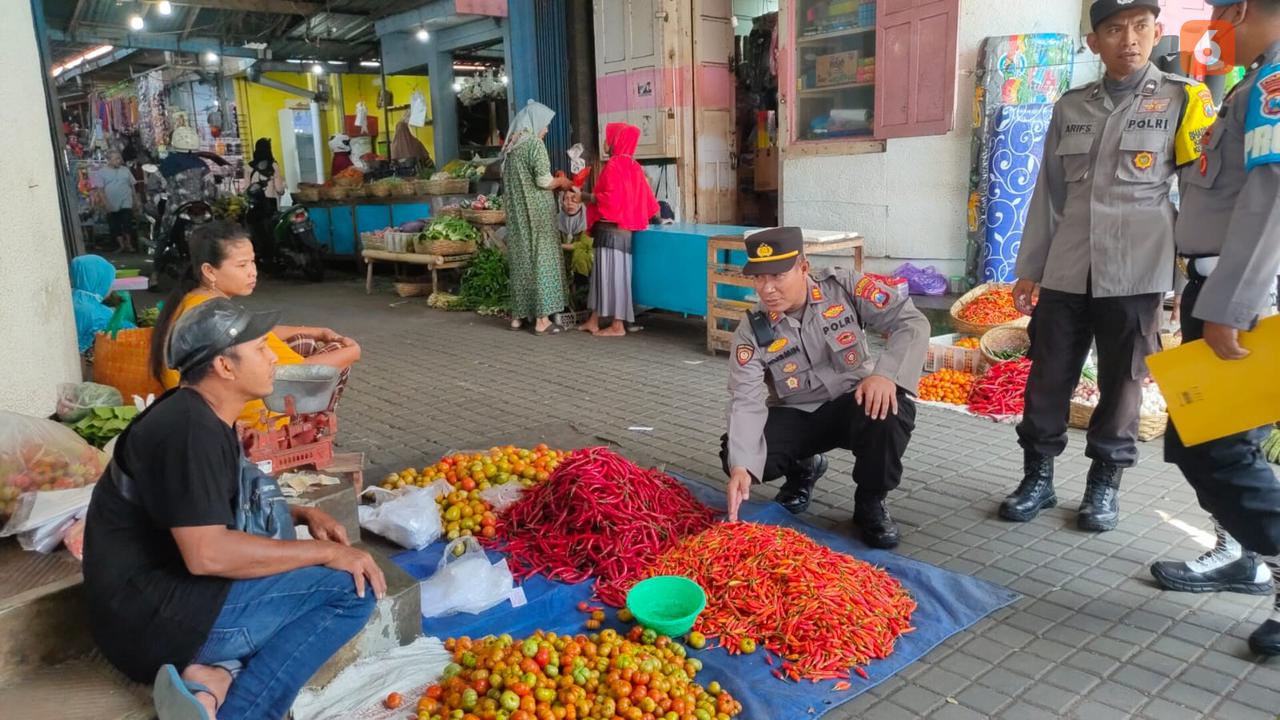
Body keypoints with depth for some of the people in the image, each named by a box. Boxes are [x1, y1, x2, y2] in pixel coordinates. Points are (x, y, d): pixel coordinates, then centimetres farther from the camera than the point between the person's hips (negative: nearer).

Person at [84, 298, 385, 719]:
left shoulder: (203, 417, 12)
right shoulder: (190, 431, -20)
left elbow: (223, 507, 25)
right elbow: (207, 553, -28)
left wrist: (302, 514, 9)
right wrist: (325, 551, -19)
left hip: (169, 595, 10)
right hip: (155, 615, -10)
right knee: (353, 588, -13)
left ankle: (215, 680, -9)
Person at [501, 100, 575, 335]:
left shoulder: (511, 145, 12)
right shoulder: (535, 143, -11)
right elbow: (543, 181, -17)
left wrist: (555, 184, 19)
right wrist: (562, 182, 3)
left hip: (516, 214, 7)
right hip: (536, 214, -7)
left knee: (521, 260, 12)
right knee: (541, 259, -3)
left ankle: (518, 315, 17)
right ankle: (541, 319, -3)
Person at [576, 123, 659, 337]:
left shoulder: (614, 165, -13)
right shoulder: (633, 166, 13)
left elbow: (610, 199, -21)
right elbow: (646, 198, 17)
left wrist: (585, 196, -10)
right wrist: (657, 218, 31)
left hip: (611, 230, -9)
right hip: (624, 229, 9)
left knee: (613, 274, -4)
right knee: (602, 274, 12)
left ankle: (617, 326, 0)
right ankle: (594, 321, 17)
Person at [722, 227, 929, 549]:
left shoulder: (844, 288, -16)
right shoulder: (751, 331, -14)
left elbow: (912, 322, -16)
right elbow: (746, 401, -22)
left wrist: (886, 374, -35)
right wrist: (741, 466, -38)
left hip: (853, 404, -1)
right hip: (794, 416, 1)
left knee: (892, 411, -35)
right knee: (733, 454, -23)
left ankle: (870, 504, -5)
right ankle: (803, 469, 14)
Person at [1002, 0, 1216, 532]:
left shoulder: (1182, 99, 2)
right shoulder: (1071, 107, 10)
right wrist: (1028, 268, 11)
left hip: (1136, 273, -2)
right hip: (1066, 271, 3)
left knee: (1121, 382, 7)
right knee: (1047, 379, 5)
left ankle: (1105, 484, 22)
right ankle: (1038, 477, 20)